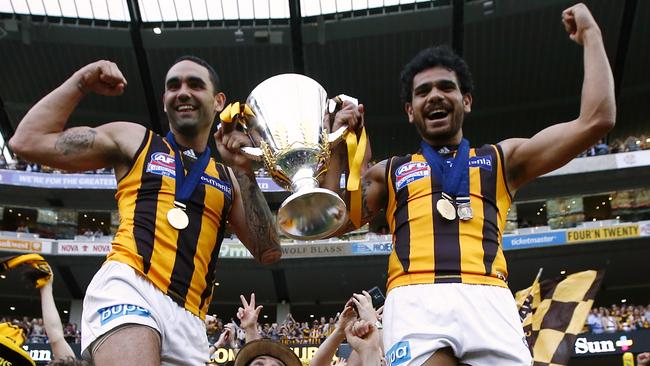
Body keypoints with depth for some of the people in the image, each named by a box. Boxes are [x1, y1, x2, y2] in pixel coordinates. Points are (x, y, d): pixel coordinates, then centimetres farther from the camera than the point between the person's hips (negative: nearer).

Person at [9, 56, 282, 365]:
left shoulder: (227, 178, 22)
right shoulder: (134, 140, 15)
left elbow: (268, 253, 9)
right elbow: (27, 141, 10)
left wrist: (244, 171, 6)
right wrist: (81, 82, 11)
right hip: (126, 287, -4)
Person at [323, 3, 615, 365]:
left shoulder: (501, 159, 24)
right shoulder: (390, 172, 26)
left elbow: (596, 120, 17)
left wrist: (590, 34, 23)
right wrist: (337, 145, 16)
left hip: (487, 299, 1)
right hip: (415, 300, 0)